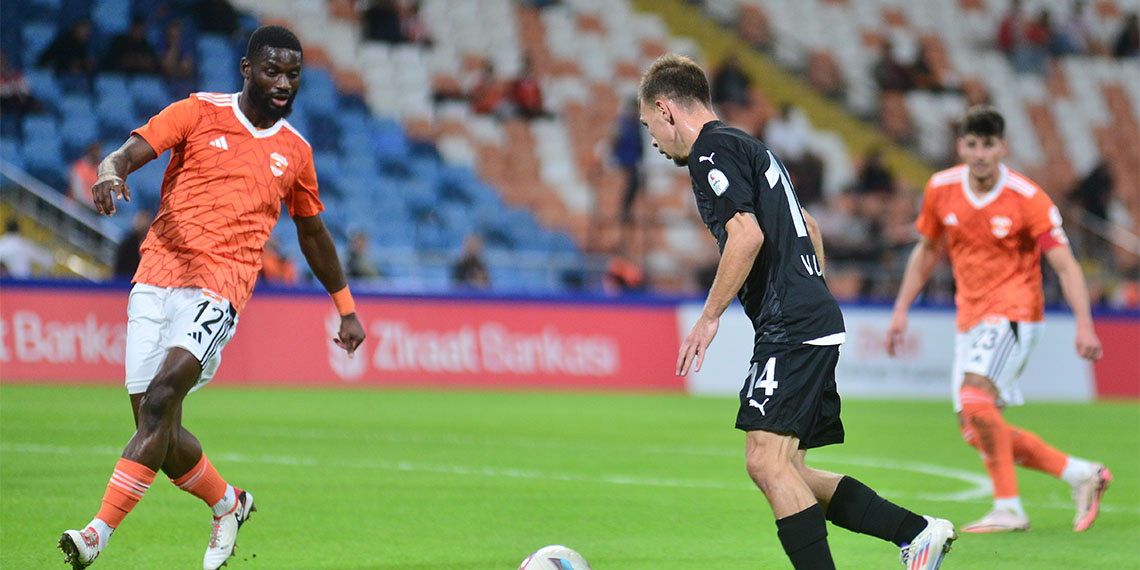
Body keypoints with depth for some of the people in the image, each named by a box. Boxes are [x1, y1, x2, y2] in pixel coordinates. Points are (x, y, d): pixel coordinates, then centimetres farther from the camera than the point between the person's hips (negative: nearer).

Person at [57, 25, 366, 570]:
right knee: (158, 431, 1)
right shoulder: (199, 113, 7)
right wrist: (111, 172, -31)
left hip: (220, 286, -1)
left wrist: (346, 309, 34)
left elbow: (313, 233, 29)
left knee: (160, 399, -23)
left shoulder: (295, 152, 15)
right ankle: (227, 503, 29)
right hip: (157, 277, 1)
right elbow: (131, 151, -6)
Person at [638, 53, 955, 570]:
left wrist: (708, 319, -14)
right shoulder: (747, 147, 24)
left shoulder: (711, 151, -7)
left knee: (767, 460, -15)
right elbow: (806, 227, 31)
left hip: (790, 328, -10)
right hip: (817, 316, 10)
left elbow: (747, 235, -20)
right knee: (785, 472, 9)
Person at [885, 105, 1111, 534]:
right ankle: (1081, 475, 16)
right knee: (977, 432, 5)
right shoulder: (941, 189, 1)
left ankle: (1008, 509, -17)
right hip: (970, 318, 7)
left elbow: (1065, 265, -14)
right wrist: (901, 311, 13)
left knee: (976, 399, -27)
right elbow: (926, 250, 17)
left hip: (1014, 312, -7)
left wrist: (1084, 325, -25)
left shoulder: (1028, 199, -14)